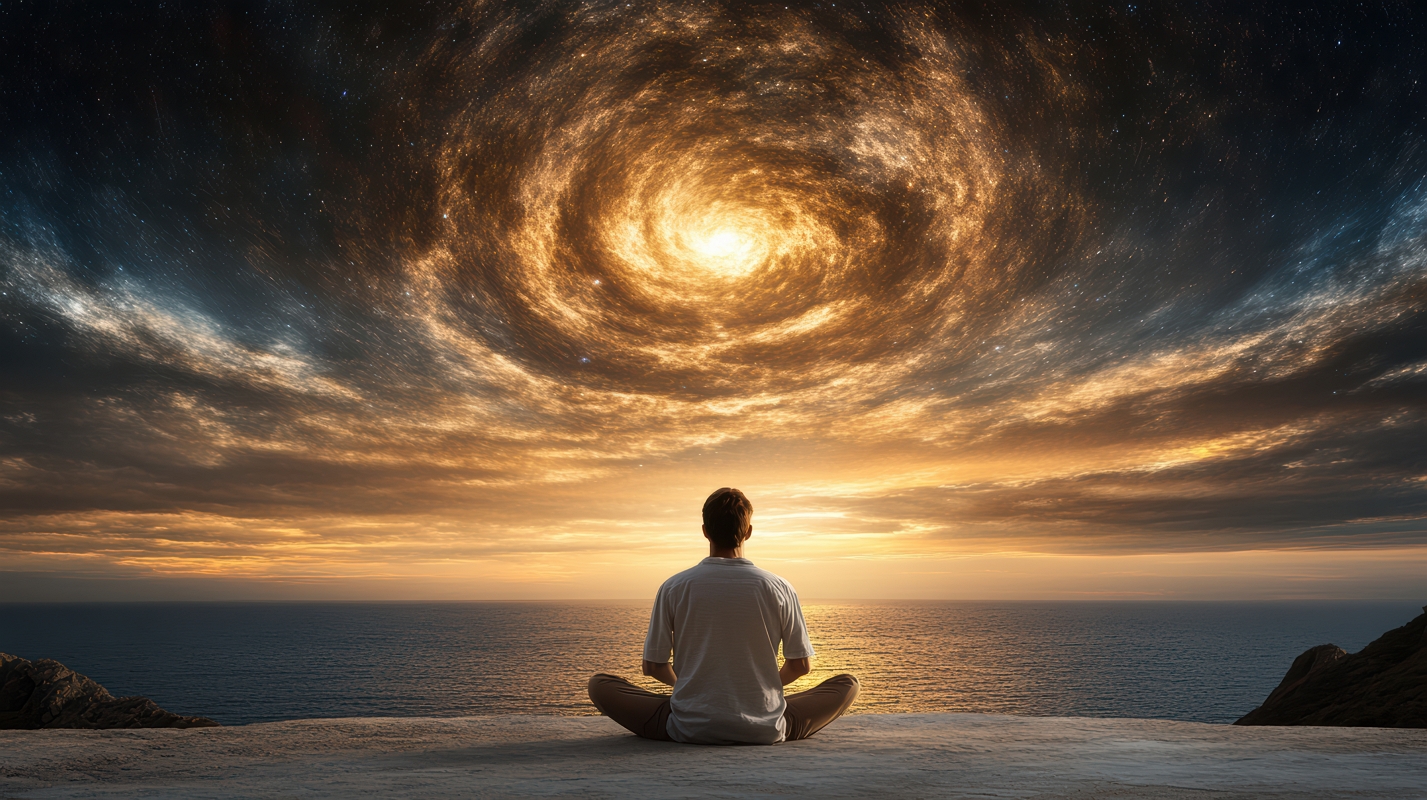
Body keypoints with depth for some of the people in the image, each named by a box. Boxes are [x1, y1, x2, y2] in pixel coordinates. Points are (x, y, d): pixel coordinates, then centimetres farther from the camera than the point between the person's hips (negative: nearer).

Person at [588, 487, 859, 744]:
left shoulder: (674, 588, -7)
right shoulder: (779, 589, -6)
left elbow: (652, 666, 0)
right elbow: (801, 665, 3)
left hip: (689, 730, 0)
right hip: (765, 732, 1)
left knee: (599, 684, 16)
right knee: (848, 685, 19)